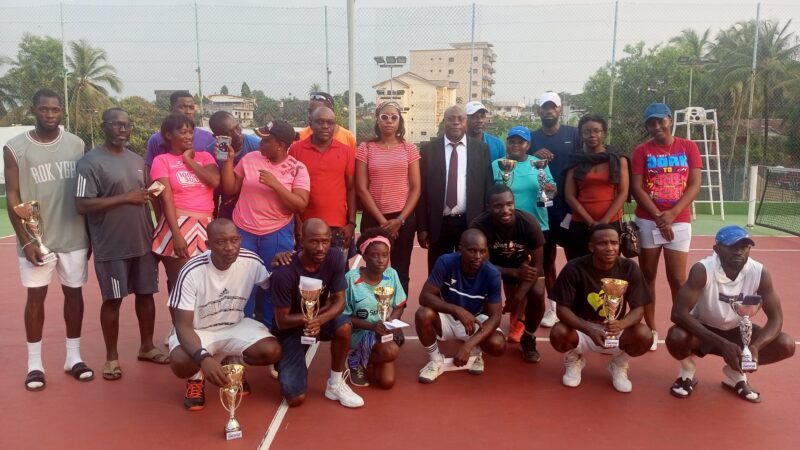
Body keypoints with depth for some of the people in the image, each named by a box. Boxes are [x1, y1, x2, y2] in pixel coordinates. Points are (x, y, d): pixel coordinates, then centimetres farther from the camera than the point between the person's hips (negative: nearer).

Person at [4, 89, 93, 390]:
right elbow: (12, 197, -4)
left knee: (74, 292, 9)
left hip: (73, 237, 2)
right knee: (36, 295, 6)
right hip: (36, 238, -2)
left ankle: (73, 357, 22)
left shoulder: (76, 144, 3)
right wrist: (26, 240, -9)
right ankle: (34, 363, 18)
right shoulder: (15, 148, -4)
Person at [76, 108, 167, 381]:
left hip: (143, 243, 6)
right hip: (111, 246, -6)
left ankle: (147, 347, 28)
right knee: (113, 300, 4)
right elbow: (82, 205, -18)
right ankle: (112, 357, 18)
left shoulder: (137, 160, 12)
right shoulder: (91, 162, -10)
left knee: (146, 293, 12)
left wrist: (152, 233, 16)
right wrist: (126, 198, -19)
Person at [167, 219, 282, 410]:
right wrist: (204, 358, -45)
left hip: (235, 326, 3)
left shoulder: (251, 261, -16)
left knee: (272, 351, -24)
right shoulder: (192, 272, -25)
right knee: (181, 363, -35)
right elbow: (183, 325, -25)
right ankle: (197, 376, 5)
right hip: (198, 331, -3)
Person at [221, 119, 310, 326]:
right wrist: (228, 160, -4)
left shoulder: (297, 169, -6)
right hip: (243, 231, 2)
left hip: (277, 234, -2)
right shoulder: (249, 159, 1)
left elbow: (300, 205, -14)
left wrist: (275, 184, -22)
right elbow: (230, 189, 6)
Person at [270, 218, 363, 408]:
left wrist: (319, 319, -36)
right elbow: (282, 321, -21)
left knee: (344, 326, -33)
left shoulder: (335, 258, -18)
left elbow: (340, 301, -16)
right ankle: (283, 360, 21)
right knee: (296, 399, -12)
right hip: (291, 328, -3)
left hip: (320, 318, 3)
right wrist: (316, 313, -34)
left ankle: (335, 384, -8)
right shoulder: (284, 273, -29)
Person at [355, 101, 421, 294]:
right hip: (374, 219, -1)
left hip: (404, 219, 1)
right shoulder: (365, 148, 1)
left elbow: (415, 188, 2)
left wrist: (400, 220, -9)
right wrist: (382, 220, -8)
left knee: (400, 271, 4)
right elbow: (361, 189, -3)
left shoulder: (409, 149, 4)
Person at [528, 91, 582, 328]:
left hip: (570, 207, -2)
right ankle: (553, 306, 21)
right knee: (547, 258, 9)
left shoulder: (573, 134, 0)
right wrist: (534, 157, -15)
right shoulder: (532, 138, 6)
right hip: (542, 208, 2)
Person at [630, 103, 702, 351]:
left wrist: (672, 213, -14)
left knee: (678, 278, -1)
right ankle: (651, 330, 15)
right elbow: (636, 188, -5)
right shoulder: (641, 151, 2)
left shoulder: (688, 147, 4)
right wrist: (658, 216, -15)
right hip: (647, 221, 0)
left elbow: (694, 185, -1)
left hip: (679, 221, 0)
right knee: (648, 275, 6)